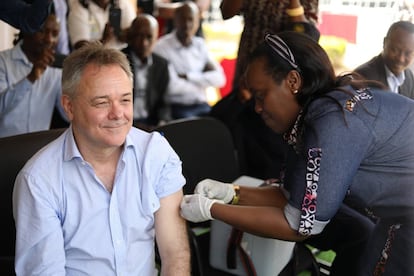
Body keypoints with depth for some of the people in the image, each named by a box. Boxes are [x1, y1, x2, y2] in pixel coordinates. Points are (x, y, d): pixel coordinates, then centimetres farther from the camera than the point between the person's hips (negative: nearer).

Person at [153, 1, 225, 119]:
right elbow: (172, 86, -14)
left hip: (201, 106, 5)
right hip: (176, 108, -5)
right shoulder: (162, 47, -5)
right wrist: (202, 82, 1)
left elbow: (219, 78, 3)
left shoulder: (200, 44, 14)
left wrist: (188, 76, -8)